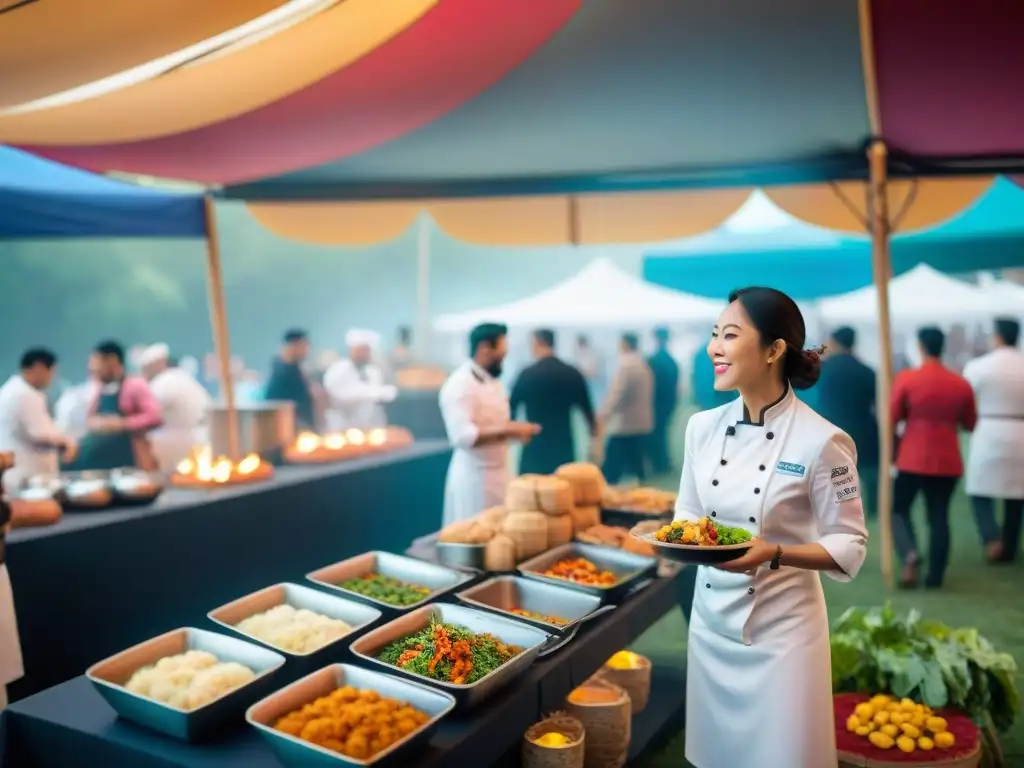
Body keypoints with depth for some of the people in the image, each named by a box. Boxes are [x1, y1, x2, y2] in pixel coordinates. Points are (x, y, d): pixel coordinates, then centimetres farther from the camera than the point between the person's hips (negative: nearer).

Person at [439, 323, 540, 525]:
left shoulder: (492, 382, 11)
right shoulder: (460, 385, -18)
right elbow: (463, 436, -28)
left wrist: (516, 430, 1)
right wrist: (508, 431, -25)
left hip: (498, 474, 9)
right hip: (474, 476, -9)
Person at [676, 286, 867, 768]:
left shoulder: (821, 441, -17)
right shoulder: (703, 427, -1)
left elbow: (849, 548, -11)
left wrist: (775, 553, -26)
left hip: (783, 628, -5)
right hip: (711, 618, 5)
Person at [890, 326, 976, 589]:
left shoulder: (906, 378, -10)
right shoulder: (961, 384, -1)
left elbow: (891, 418, -8)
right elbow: (969, 424, 9)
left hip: (913, 459, -3)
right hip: (947, 461, 3)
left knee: (899, 508, 12)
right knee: (939, 516, 10)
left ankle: (910, 554, -11)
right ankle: (935, 575, 12)